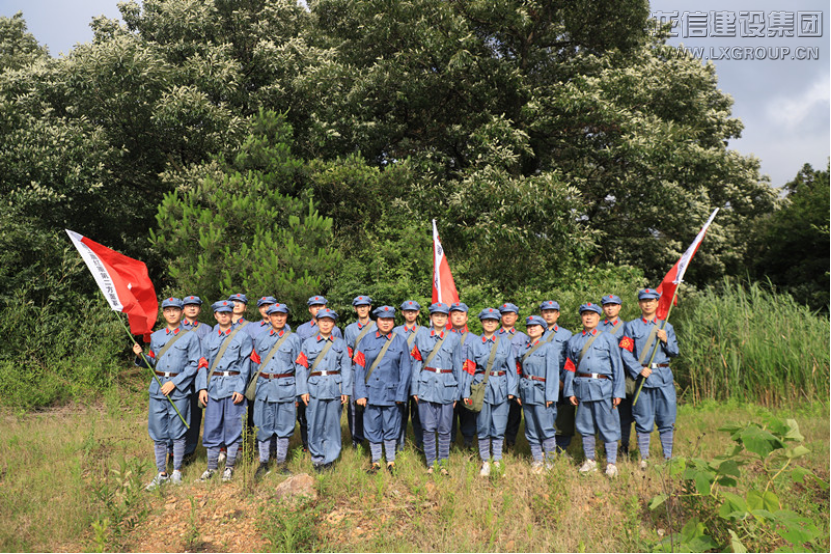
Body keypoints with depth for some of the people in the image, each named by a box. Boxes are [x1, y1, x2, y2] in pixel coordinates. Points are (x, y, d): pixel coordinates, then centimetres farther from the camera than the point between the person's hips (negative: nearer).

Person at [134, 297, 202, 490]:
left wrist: (174, 382, -12)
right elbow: (152, 362, 18)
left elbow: (194, 364, -5)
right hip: (157, 388, 4)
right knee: (158, 434, 7)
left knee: (177, 434, 3)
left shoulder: (191, 337, 1)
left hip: (180, 389, -3)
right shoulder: (155, 336, 13)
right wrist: (141, 355, -3)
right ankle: (161, 473, 18)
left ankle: (177, 472, 16)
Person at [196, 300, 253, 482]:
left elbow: (246, 364, -2)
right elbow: (204, 364, 12)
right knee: (212, 426, 6)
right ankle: (212, 466, 20)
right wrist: (202, 387, 0)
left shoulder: (242, 336, 2)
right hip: (214, 386, 3)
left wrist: (240, 389, -10)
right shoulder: (209, 338, 12)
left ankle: (229, 466, 15)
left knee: (233, 426, 2)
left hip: (234, 386, -3)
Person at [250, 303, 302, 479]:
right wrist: (254, 387, 11)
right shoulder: (260, 338, 10)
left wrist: (298, 393, 2)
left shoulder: (294, 338, 5)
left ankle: (281, 463, 17)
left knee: (284, 426, 5)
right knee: (263, 426, 4)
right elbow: (254, 364, 15)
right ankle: (263, 463, 16)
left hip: (286, 387, -1)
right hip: (264, 387, 1)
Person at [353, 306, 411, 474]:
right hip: (371, 392, 1)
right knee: (372, 428, 8)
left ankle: (390, 462, 23)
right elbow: (359, 368, 1)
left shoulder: (401, 342, 3)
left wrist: (401, 395, -4)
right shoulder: (366, 340, 3)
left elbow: (405, 370, 2)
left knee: (390, 428, 7)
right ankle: (376, 462, 24)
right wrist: (361, 393, -5)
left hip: (391, 392, -1)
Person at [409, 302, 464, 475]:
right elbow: (416, 364, 8)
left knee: (444, 429, 4)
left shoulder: (454, 338, 7)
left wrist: (457, 392, 6)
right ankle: (430, 463, 16)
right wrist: (415, 389, 3)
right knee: (428, 428, 3)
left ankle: (443, 463, 18)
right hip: (426, 386, 0)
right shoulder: (422, 337, 8)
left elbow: (458, 365, 9)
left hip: (446, 388, 0)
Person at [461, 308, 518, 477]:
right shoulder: (473, 344, 5)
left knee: (499, 427, 4)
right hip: (481, 387, -1)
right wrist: (466, 392, -1)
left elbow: (511, 367, 6)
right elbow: (468, 369, 3)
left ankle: (497, 461, 16)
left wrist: (511, 390, -2)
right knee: (483, 427, 3)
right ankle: (485, 462, 15)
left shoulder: (506, 343, 8)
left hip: (501, 387, 1)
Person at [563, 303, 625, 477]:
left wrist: (618, 392, -2)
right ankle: (590, 461, 22)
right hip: (582, 388, 3)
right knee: (585, 426, 9)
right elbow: (569, 367, 12)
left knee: (608, 426, 0)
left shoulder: (608, 339, 5)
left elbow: (617, 366, 4)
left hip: (603, 387, -3)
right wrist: (570, 391, 5)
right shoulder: (573, 341, 12)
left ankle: (611, 463, 11)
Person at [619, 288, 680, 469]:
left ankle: (668, 456, 17)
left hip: (664, 375, 2)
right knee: (643, 420, 1)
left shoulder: (666, 326, 13)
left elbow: (674, 352, 11)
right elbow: (625, 352, -3)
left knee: (667, 418, 5)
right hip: (643, 376, -2)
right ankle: (644, 458, 10)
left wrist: (666, 340, -7)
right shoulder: (631, 326, 5)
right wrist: (640, 370, -13)